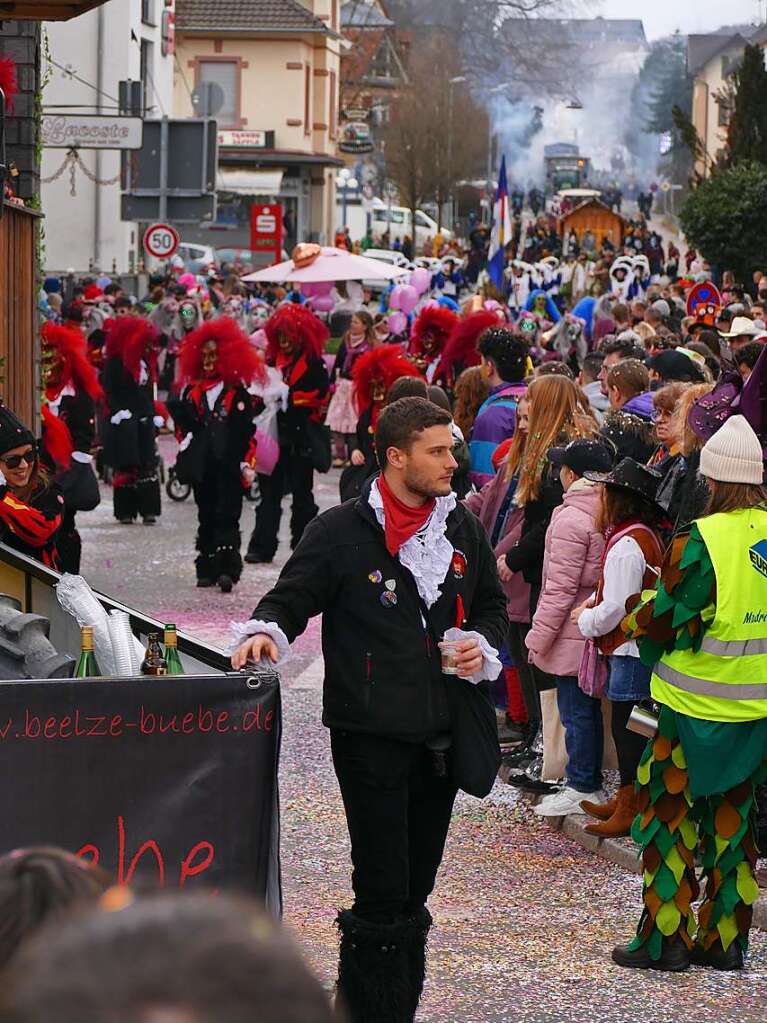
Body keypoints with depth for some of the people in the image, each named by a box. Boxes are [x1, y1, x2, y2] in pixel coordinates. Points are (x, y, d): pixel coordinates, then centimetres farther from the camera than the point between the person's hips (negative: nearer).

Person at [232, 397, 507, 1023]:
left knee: (413, 893, 13)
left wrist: (483, 646, 1)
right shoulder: (342, 532, -6)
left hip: (442, 734, 6)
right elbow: (291, 599, -3)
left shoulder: (463, 530, 10)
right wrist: (265, 632, -24)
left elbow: (493, 606, 22)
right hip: (372, 736, -6)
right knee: (384, 896, -9)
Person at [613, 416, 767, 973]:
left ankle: (664, 939, 8)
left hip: (697, 709, -5)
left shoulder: (701, 542, -19)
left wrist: (630, 624, 8)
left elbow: (663, 619, -11)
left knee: (668, 814, 6)